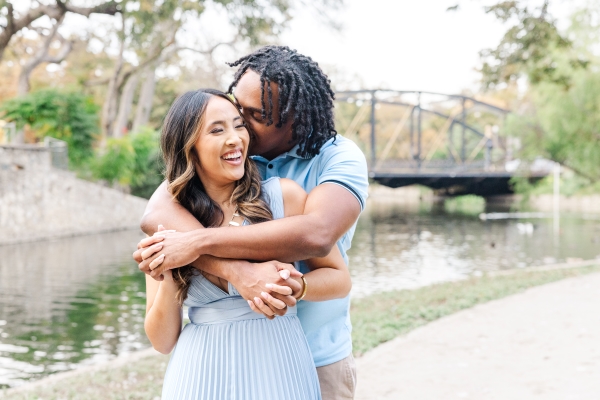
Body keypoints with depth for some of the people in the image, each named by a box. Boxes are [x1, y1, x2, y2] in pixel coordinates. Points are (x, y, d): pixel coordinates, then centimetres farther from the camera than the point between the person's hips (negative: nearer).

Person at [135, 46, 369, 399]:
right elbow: (156, 214, -22)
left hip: (317, 361, -2)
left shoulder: (339, 157, -12)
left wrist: (200, 242, -30)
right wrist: (236, 270, -36)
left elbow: (316, 234, -31)